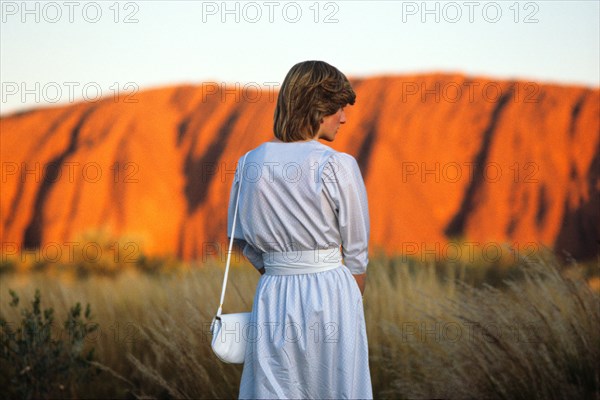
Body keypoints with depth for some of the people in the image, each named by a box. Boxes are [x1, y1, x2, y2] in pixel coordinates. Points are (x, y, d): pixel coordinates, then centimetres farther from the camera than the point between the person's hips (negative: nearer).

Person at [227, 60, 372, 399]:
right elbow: (356, 252, -3)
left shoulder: (250, 163, 3)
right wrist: (356, 307, 12)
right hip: (331, 293, -4)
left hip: (272, 296, 4)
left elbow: (241, 238, 13)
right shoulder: (338, 165, -10)